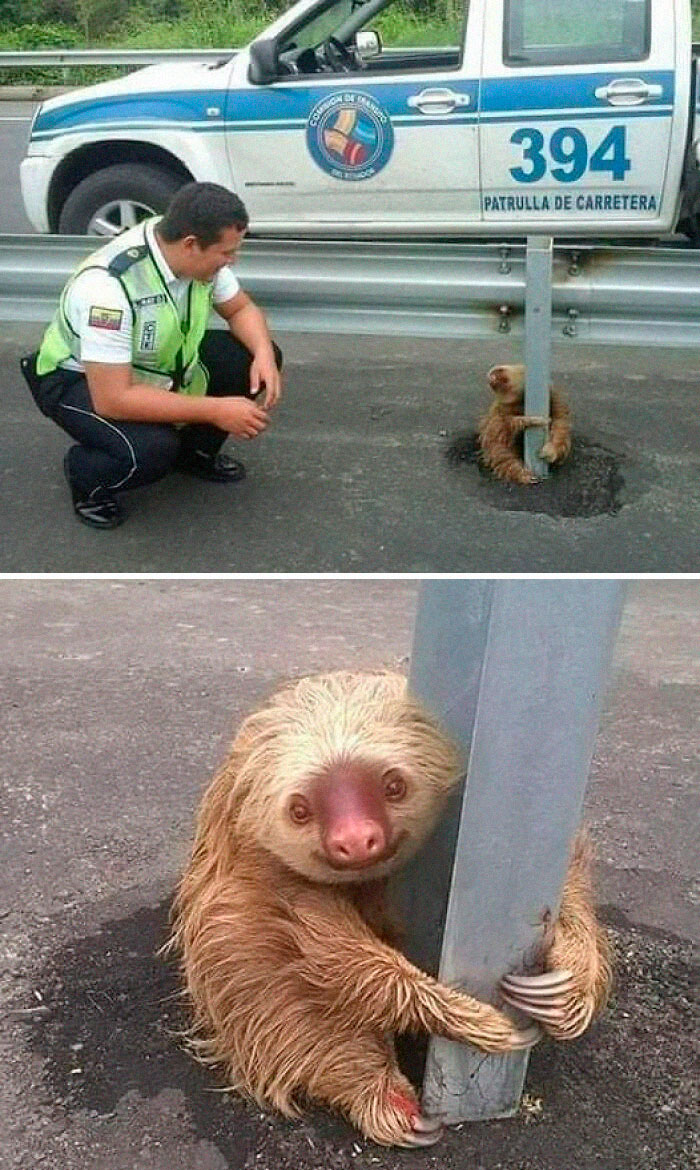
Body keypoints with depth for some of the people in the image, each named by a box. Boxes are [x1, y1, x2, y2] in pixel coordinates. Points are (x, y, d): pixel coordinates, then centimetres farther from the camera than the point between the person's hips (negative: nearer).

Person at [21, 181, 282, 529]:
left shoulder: (198, 254, -16)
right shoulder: (108, 285, -37)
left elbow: (242, 309, 2)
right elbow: (113, 400, -38)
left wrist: (263, 354, -21)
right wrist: (216, 410, -35)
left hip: (160, 363, 7)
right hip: (78, 379, -7)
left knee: (255, 359, -9)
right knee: (151, 449, -35)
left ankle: (194, 451, 13)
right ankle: (86, 475, -1)